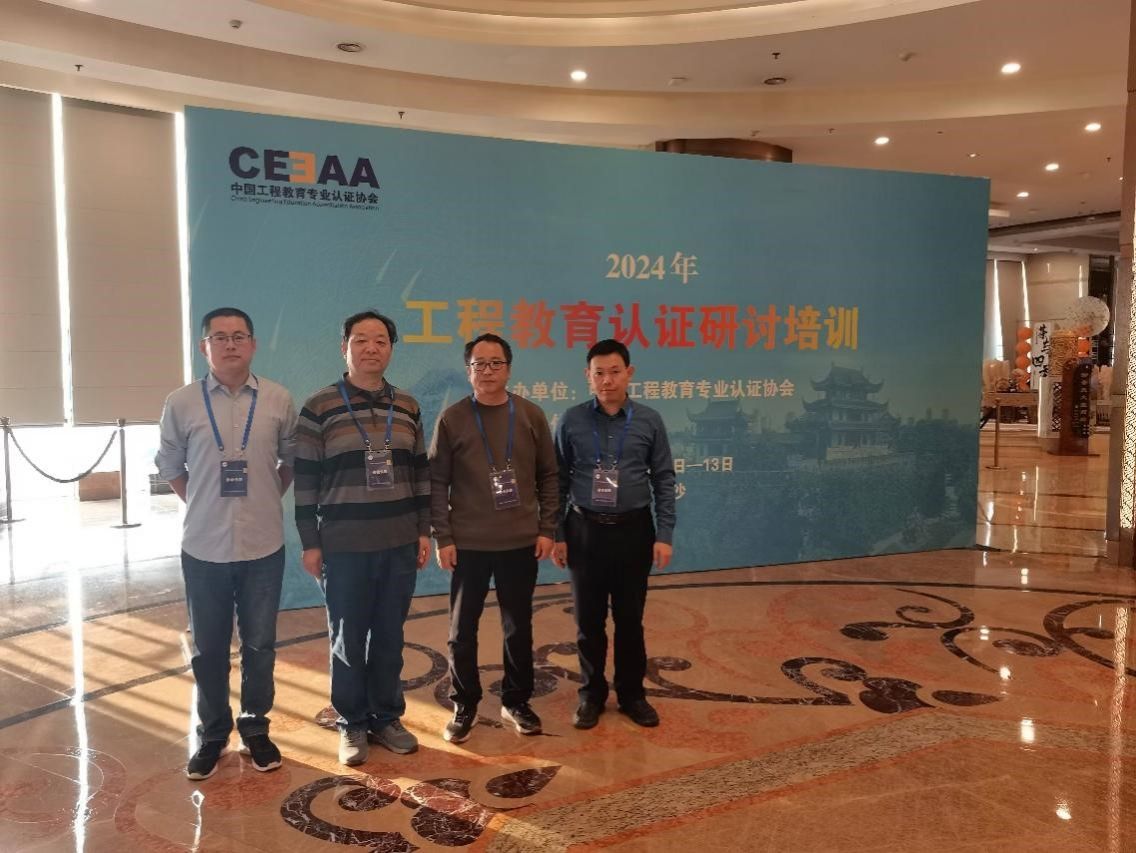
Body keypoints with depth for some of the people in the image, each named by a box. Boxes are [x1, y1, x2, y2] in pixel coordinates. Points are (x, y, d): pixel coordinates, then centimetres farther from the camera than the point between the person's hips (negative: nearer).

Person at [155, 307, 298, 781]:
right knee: (208, 648, 12)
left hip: (263, 546, 0)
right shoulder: (181, 403, -3)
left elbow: (292, 460, 10)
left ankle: (255, 728, 29)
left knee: (259, 644, 11)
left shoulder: (278, 400, -3)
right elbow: (169, 464, 10)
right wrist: (200, 503, 6)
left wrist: (267, 497, 6)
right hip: (203, 547, 0)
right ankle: (211, 733, 29)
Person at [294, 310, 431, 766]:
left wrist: (424, 530, 8)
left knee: (389, 636, 12)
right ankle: (352, 724, 24)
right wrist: (309, 542, -6)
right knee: (348, 639, 8)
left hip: (399, 544, 3)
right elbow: (304, 479, -5)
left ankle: (387, 717, 28)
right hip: (343, 546, -3)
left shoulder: (407, 406, 6)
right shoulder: (319, 407, -5)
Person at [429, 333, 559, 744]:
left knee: (518, 627, 12)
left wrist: (547, 529, 0)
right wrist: (443, 537, -7)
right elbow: (437, 482, -3)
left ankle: (516, 701, 29)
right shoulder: (452, 419, -4)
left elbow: (548, 476, 5)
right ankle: (464, 706, 25)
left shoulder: (530, 415, 1)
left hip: (521, 543, 1)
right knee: (462, 629, 8)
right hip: (468, 545, -1)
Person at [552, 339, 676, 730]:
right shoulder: (572, 420, -2)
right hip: (585, 529, 0)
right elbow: (559, 480, 2)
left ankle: (632, 693, 29)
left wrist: (664, 534, -4)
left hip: (633, 529, 0)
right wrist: (556, 534, -1)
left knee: (630, 618, 11)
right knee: (588, 619, 10)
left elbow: (664, 480, 1)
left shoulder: (649, 421, -2)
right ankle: (592, 694, 28)